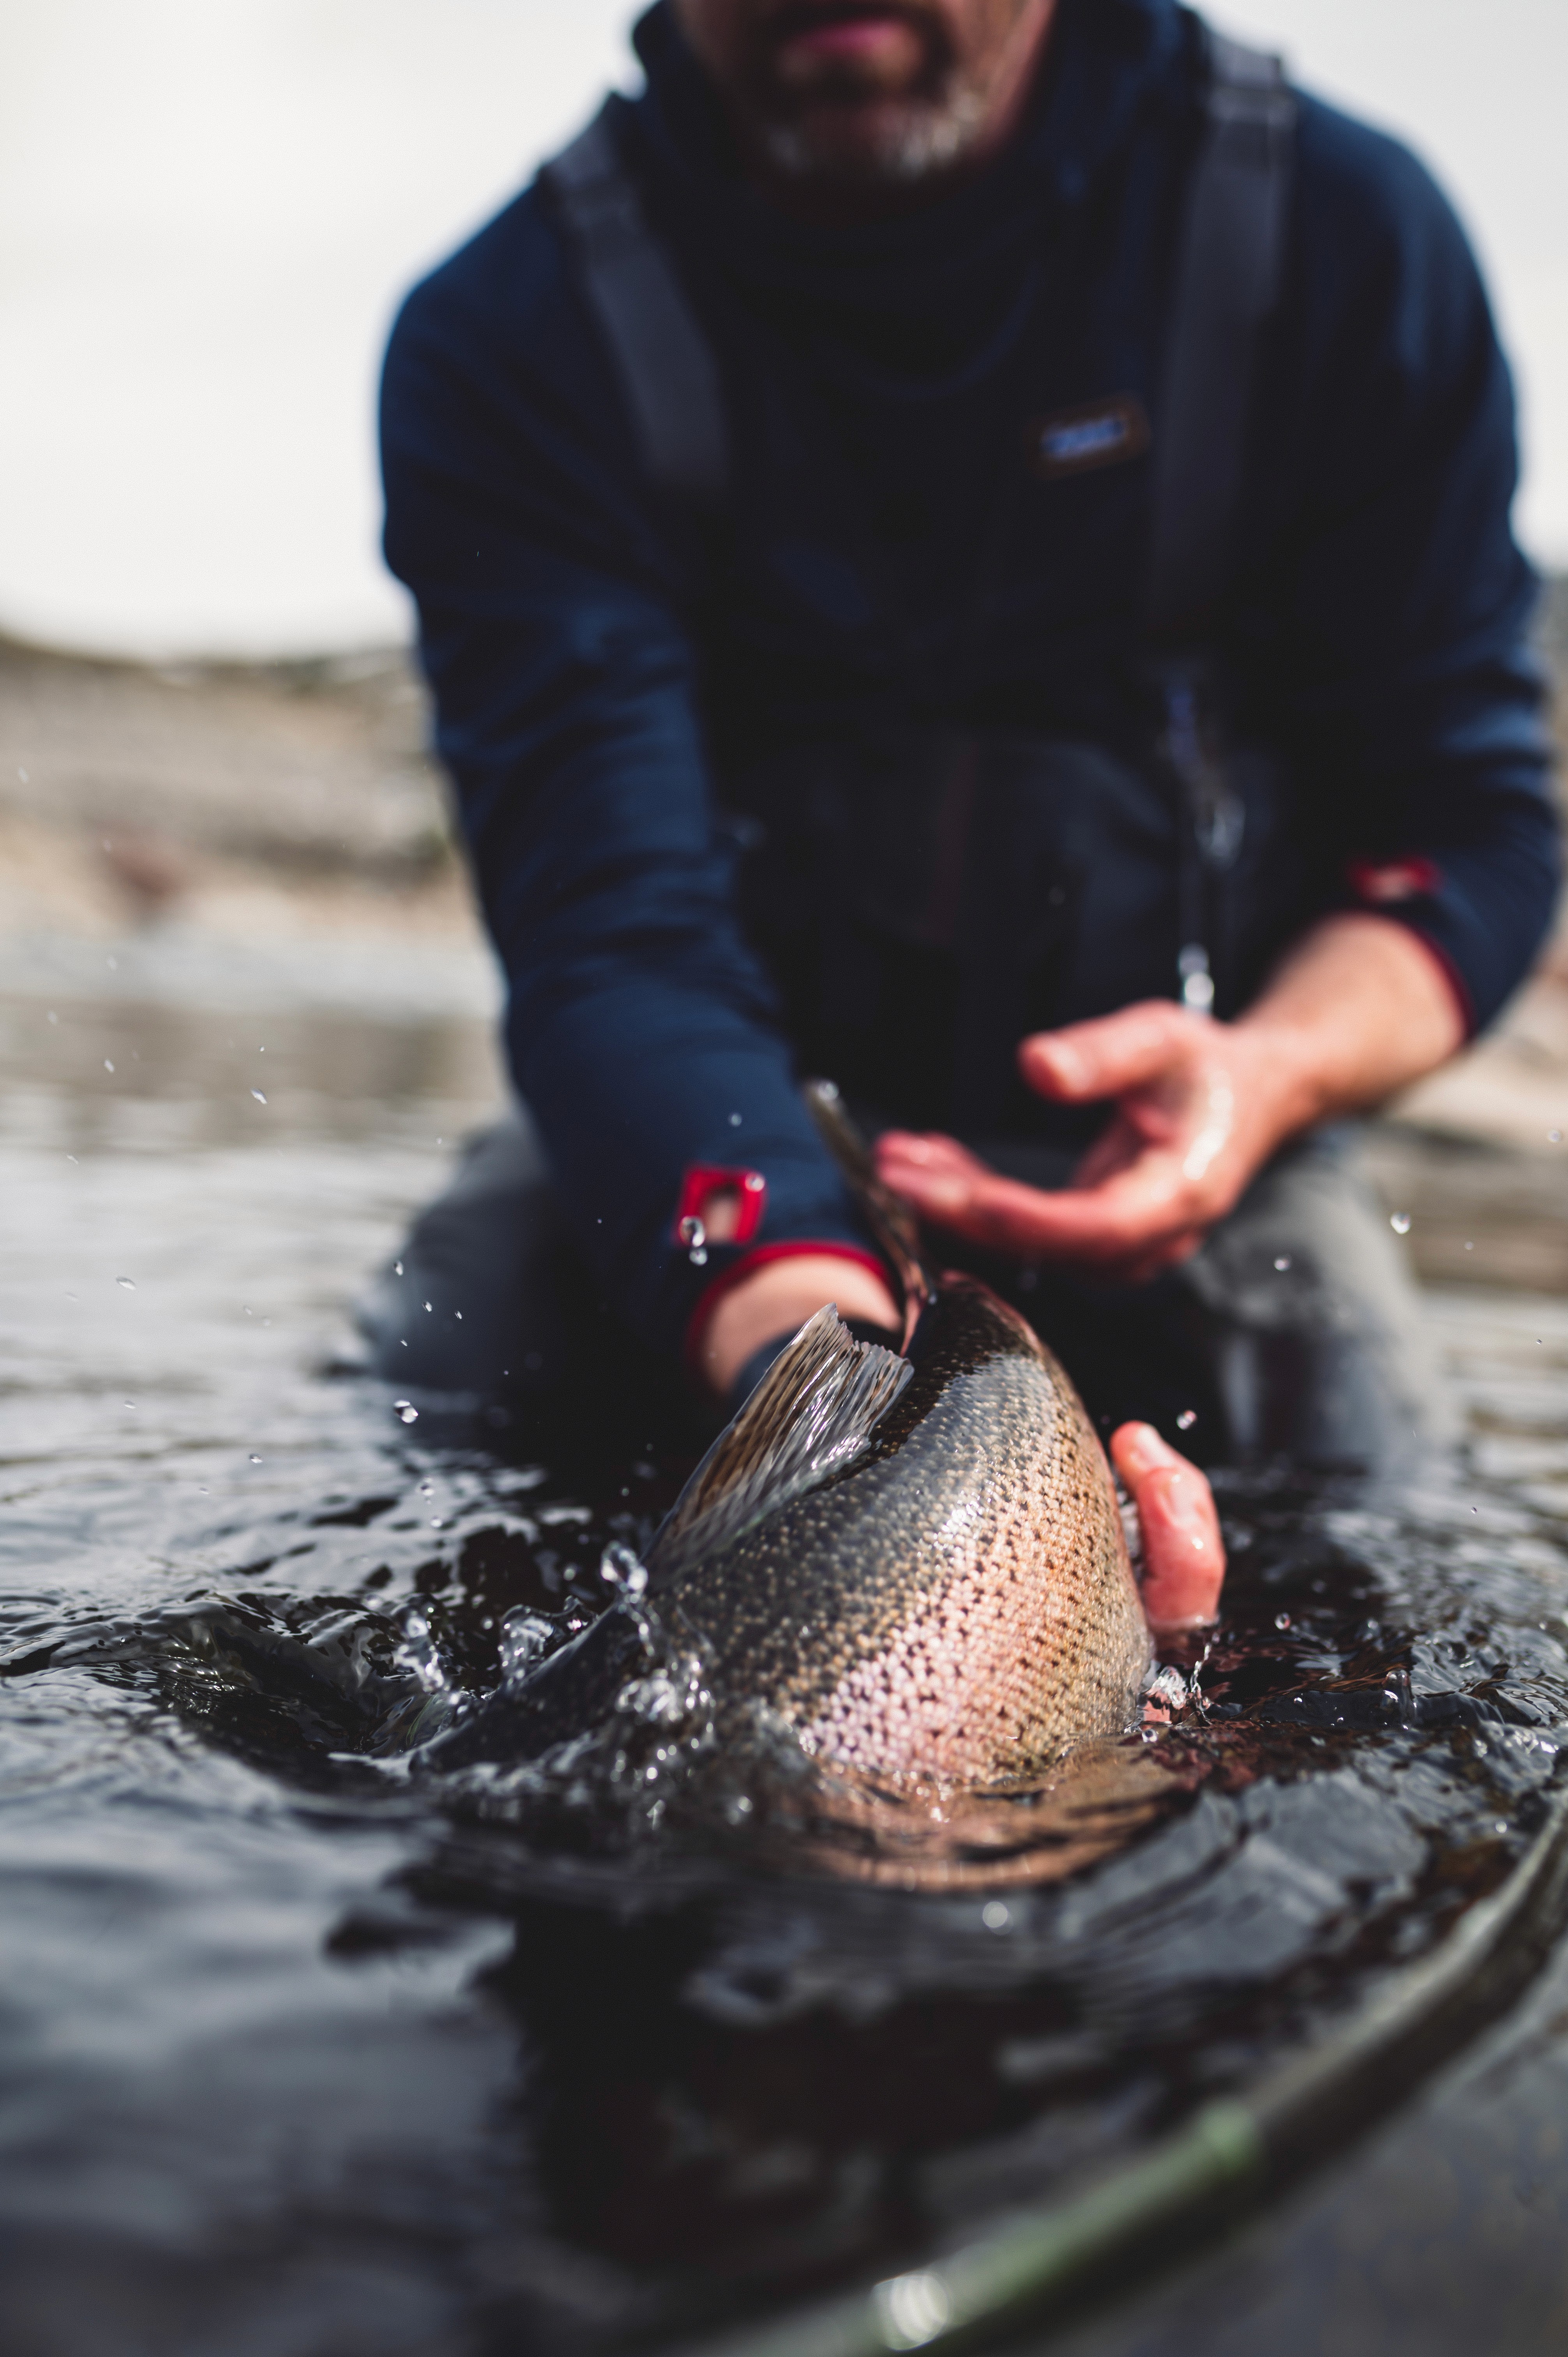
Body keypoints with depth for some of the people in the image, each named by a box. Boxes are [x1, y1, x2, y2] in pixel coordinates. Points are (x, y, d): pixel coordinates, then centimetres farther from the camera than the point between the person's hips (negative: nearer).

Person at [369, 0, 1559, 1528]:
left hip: (1161, 1151, 1)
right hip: (689, 1160, 1)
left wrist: (1273, 1069, -28)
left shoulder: (1341, 232, -8)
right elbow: (617, 927, -25)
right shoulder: (512, 337, -14)